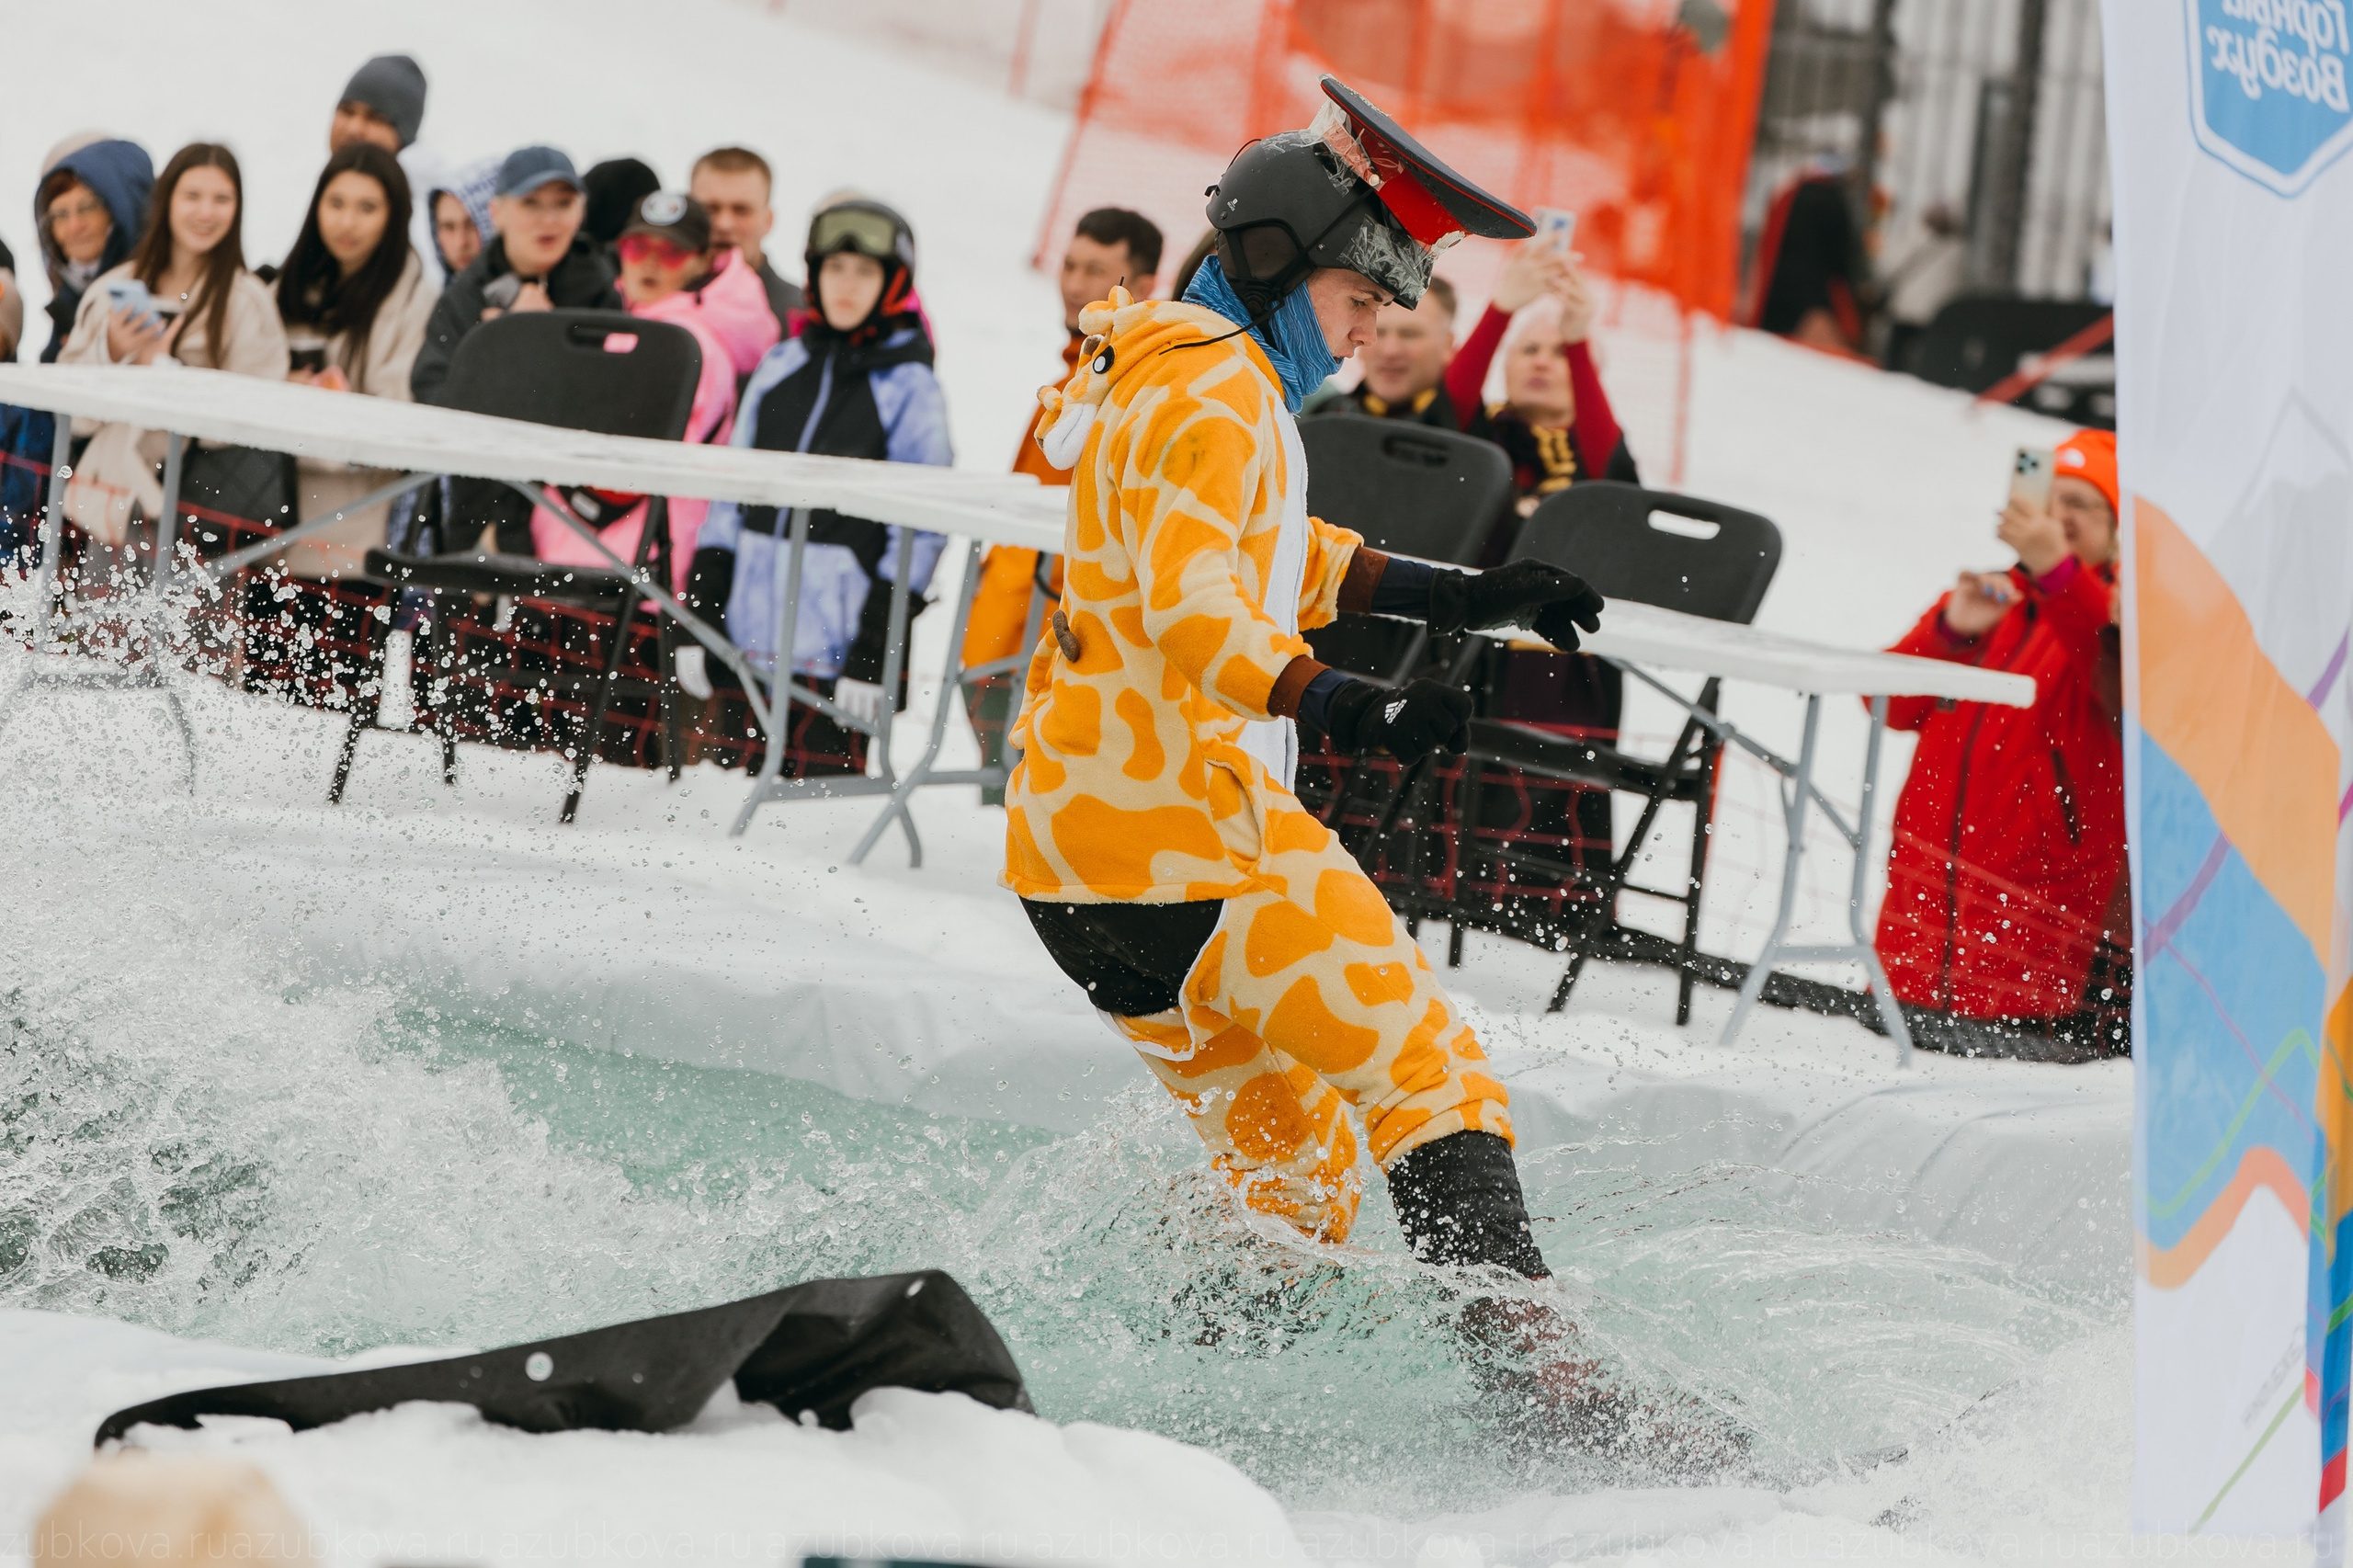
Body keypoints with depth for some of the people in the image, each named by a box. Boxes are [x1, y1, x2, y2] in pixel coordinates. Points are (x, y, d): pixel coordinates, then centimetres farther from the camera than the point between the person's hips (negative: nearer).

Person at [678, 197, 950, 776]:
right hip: (753, 633, 5)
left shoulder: (908, 386, -2)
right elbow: (732, 492, 15)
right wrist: (701, 612, 8)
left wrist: (875, 650, -11)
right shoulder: (780, 368, 12)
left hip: (841, 637, -5)